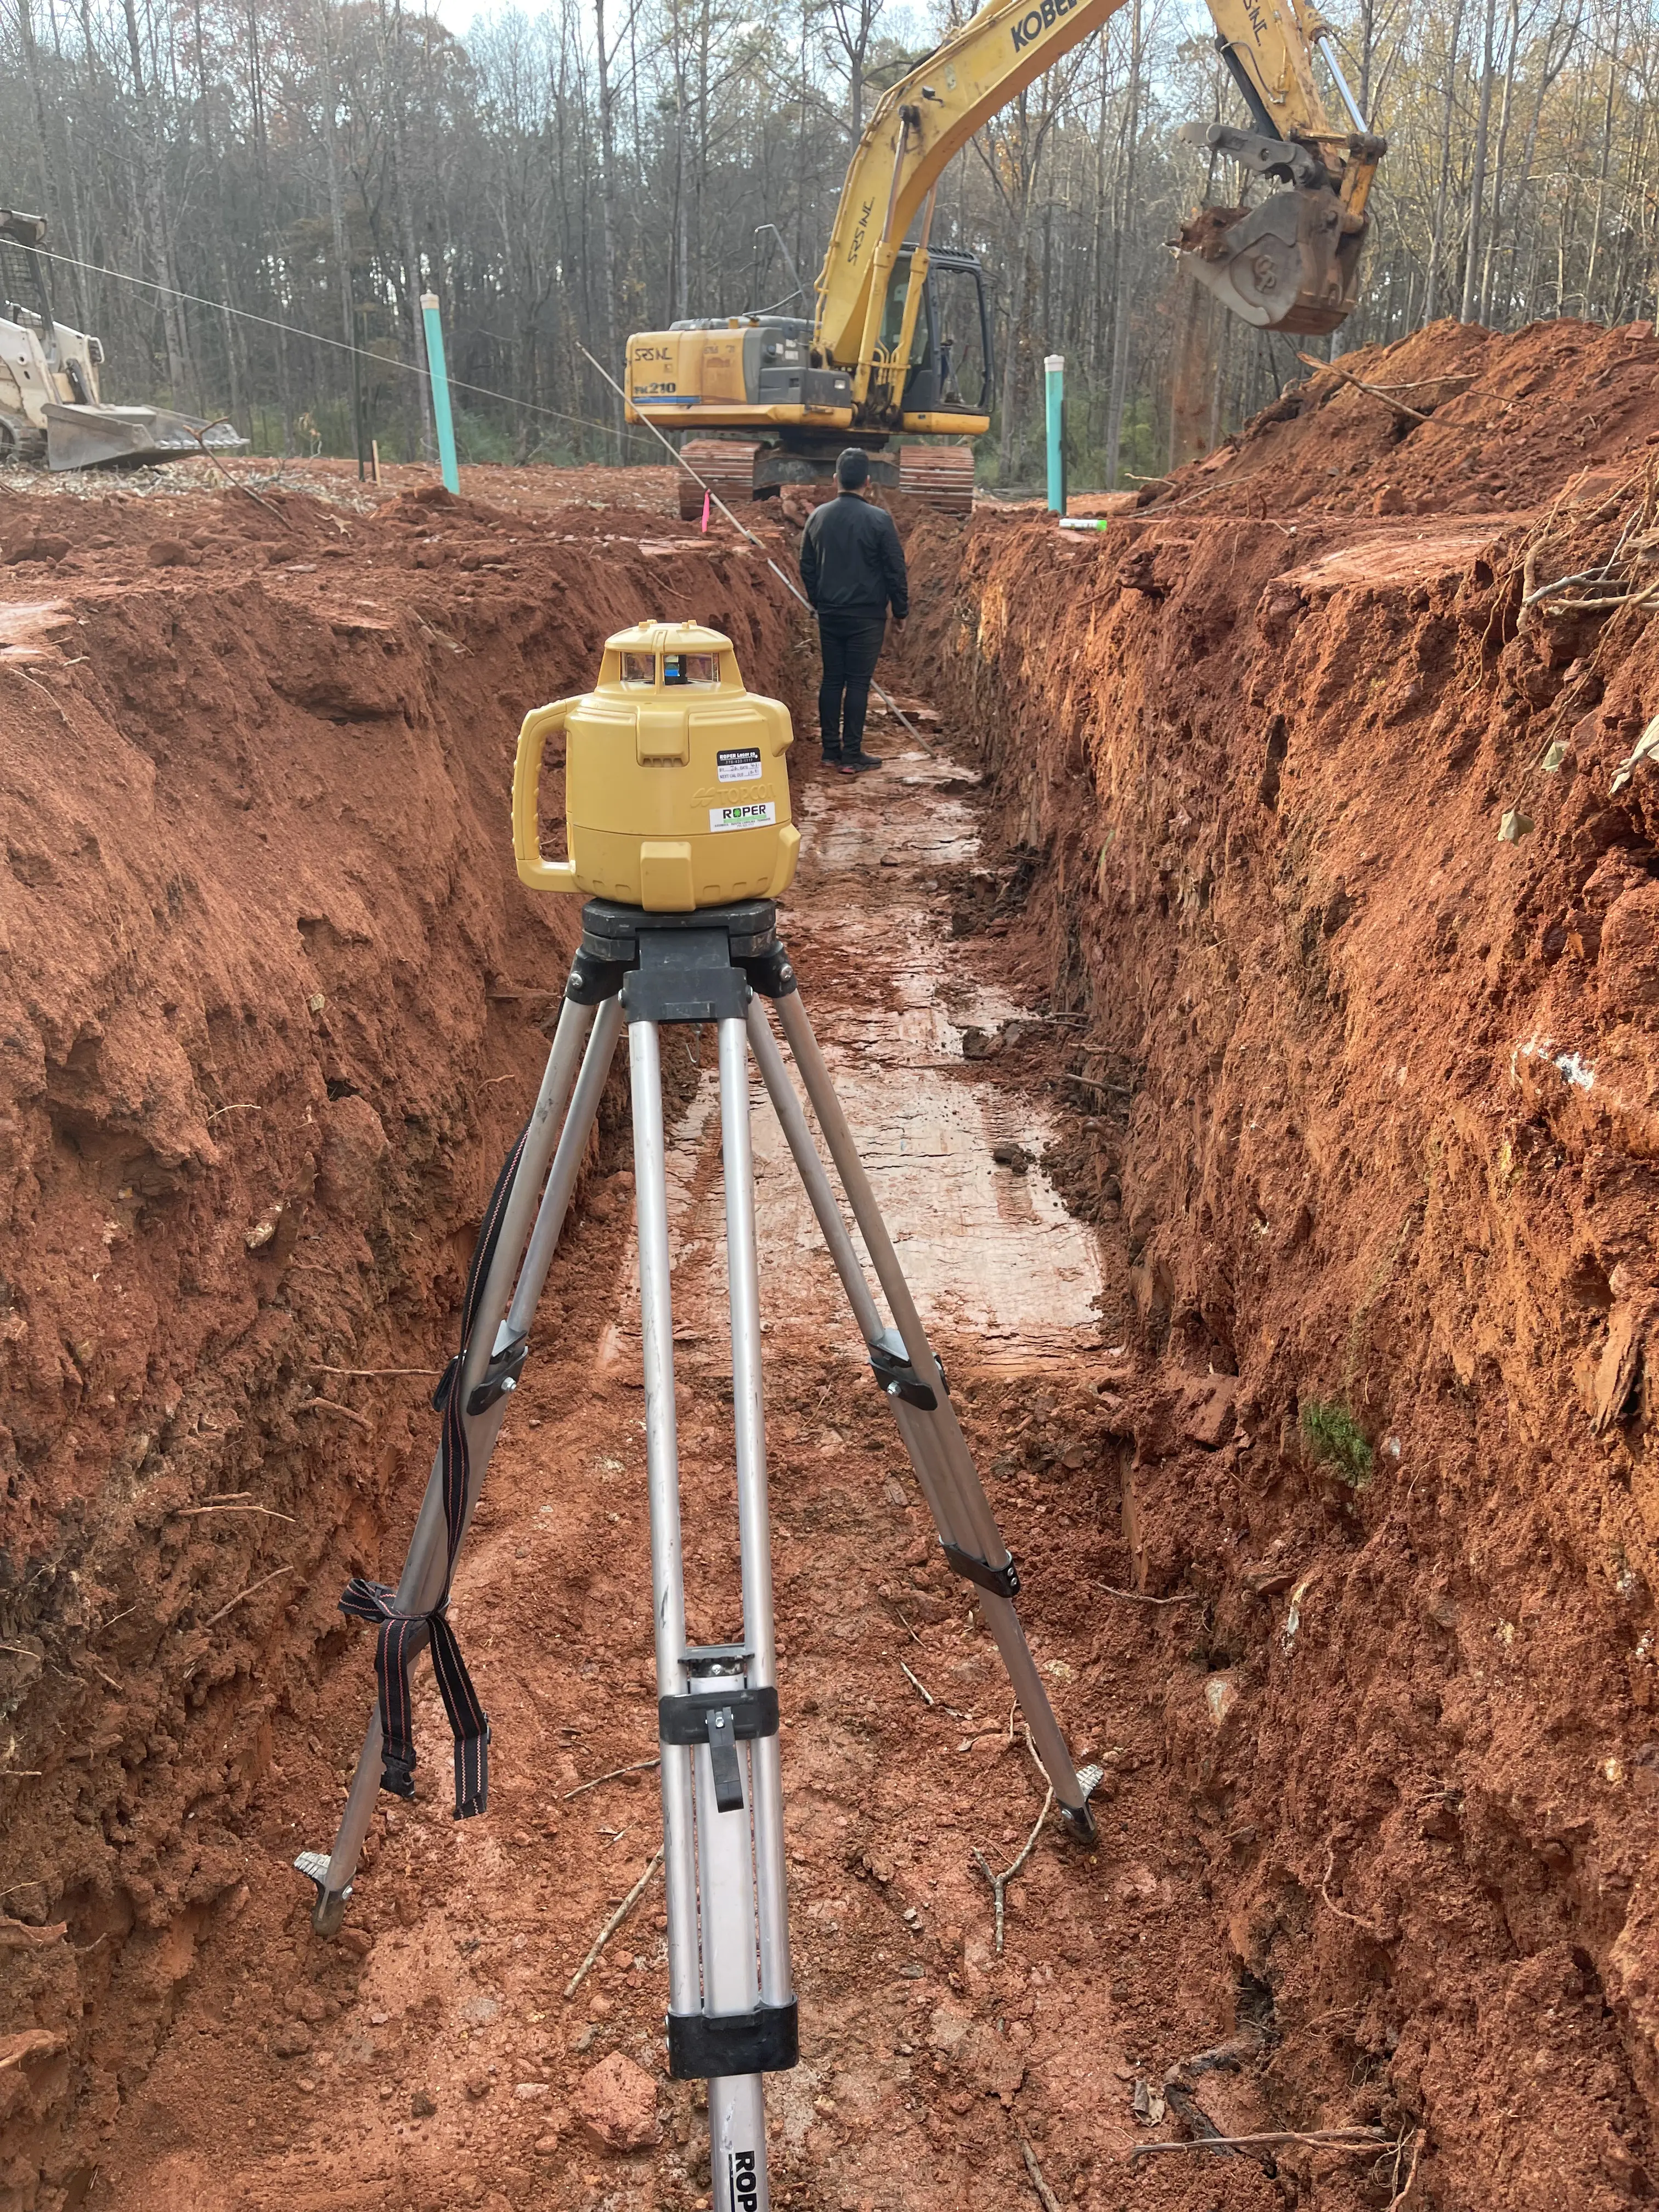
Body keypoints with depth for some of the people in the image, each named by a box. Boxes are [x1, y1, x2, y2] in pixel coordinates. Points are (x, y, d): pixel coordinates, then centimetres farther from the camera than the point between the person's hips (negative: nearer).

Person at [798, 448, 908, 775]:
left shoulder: (818, 517, 4)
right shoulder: (879, 519, -11)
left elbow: (807, 567, 13)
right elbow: (896, 570, -7)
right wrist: (901, 611, 4)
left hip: (829, 614, 5)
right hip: (866, 616, -4)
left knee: (831, 680, 11)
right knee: (858, 683, -1)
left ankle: (831, 750, 14)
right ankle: (851, 755, 1)